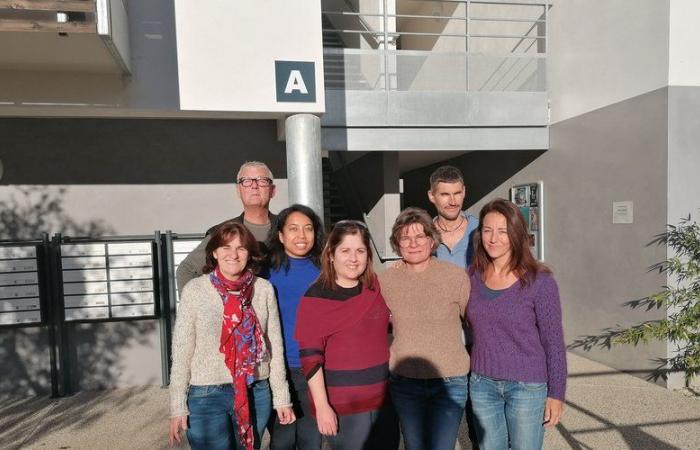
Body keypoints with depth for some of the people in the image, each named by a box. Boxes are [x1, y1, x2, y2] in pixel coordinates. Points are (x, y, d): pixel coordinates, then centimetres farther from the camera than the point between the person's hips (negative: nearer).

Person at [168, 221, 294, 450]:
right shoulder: (194, 290, -7)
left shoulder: (264, 289, -3)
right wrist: (178, 406, -3)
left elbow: (274, 345, 2)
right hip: (206, 395, -2)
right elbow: (181, 350, -4)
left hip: (256, 393, 2)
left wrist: (282, 397, 5)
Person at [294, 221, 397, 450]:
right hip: (342, 405, -5)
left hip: (382, 398, 5)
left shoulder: (376, 287, 3)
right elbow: (310, 357, -13)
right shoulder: (316, 297, -11)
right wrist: (322, 406, -15)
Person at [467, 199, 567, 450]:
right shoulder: (473, 276, -2)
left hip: (527, 386, -4)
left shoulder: (539, 281, -14)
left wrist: (556, 394, -7)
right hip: (482, 383, 4)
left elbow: (553, 342, -9)